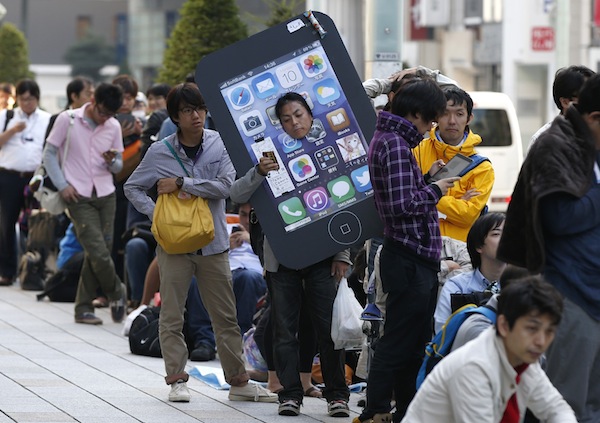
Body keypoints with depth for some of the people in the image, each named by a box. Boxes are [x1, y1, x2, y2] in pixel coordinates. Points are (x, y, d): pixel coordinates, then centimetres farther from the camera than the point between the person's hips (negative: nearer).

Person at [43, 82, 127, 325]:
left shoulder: (113, 127, 7)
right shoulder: (67, 120, -4)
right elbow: (50, 154, 1)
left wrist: (112, 162, -10)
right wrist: (62, 185, -8)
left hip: (106, 195, 4)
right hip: (79, 196, -4)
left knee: (97, 254, 2)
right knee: (98, 252, -13)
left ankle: (83, 308, 12)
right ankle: (116, 292, 12)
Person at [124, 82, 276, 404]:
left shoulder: (220, 144, -2)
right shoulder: (160, 153, -2)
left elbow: (224, 186, -14)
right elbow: (132, 187, 8)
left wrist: (181, 183, -16)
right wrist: (156, 213, -7)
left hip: (212, 243, 1)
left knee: (226, 317, 6)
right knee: (172, 316, 0)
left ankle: (238, 382, 13)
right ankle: (177, 380, 8)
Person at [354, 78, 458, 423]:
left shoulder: (391, 139, 18)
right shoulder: (395, 144, -15)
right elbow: (402, 204, -22)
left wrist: (428, 183, 13)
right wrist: (435, 191, -8)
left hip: (413, 260, 10)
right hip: (409, 260, -10)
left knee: (414, 343, 14)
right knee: (398, 344, -7)